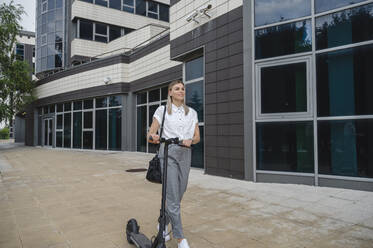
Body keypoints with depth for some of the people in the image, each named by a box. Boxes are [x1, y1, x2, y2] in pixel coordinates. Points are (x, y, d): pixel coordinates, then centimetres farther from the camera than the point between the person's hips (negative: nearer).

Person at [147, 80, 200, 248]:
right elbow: (150, 133, -3)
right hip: (168, 153, -4)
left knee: (179, 194, 10)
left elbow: (197, 136, 10)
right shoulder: (162, 110, 3)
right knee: (172, 196, -8)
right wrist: (153, 138, -26)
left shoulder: (192, 112, 12)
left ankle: (163, 224, 35)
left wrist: (190, 140, -13)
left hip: (185, 154, 4)